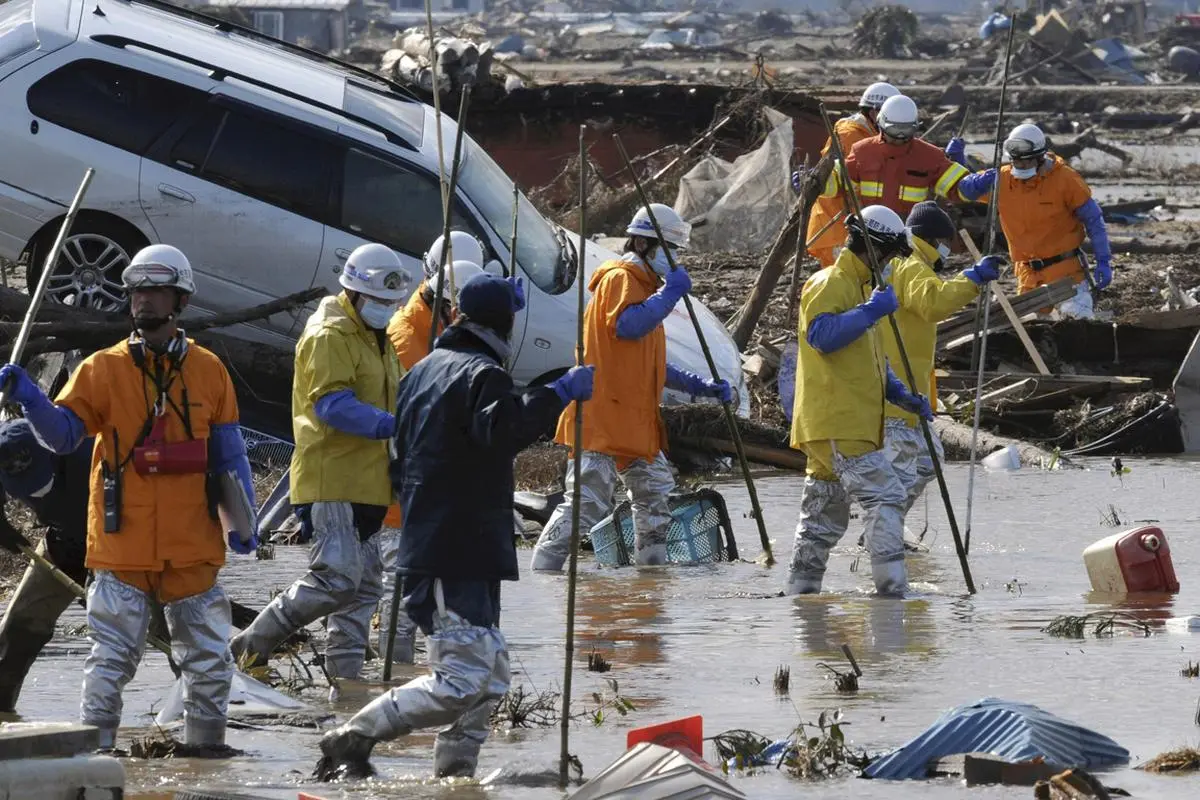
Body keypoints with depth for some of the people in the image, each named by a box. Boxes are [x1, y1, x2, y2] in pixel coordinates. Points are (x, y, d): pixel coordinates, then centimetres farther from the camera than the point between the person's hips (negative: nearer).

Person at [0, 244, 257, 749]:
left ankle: (205, 752, 21)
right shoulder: (103, 370, 0)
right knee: (111, 660, -1)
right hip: (122, 548, -2)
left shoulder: (208, 372, 6)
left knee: (209, 661, 8)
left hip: (192, 547, 2)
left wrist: (243, 523, 3)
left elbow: (229, 455, 10)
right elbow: (62, 434, -8)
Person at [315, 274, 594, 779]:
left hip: (425, 544, 10)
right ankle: (353, 738, -13)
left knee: (490, 675, 14)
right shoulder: (481, 373, -11)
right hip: (461, 555, -10)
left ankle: (452, 774, 11)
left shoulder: (424, 371, 18)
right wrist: (561, 394, -28)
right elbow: (503, 430, -31)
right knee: (465, 680, -13)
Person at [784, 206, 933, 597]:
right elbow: (820, 334, -26)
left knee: (824, 518, 12)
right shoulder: (829, 285, -8)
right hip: (837, 424, -11)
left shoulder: (859, 287, 26)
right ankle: (891, 587, -21)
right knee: (884, 495, -16)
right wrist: (872, 310, -26)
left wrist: (902, 395, 14)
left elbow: (870, 360, 30)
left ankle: (801, 592, 16)